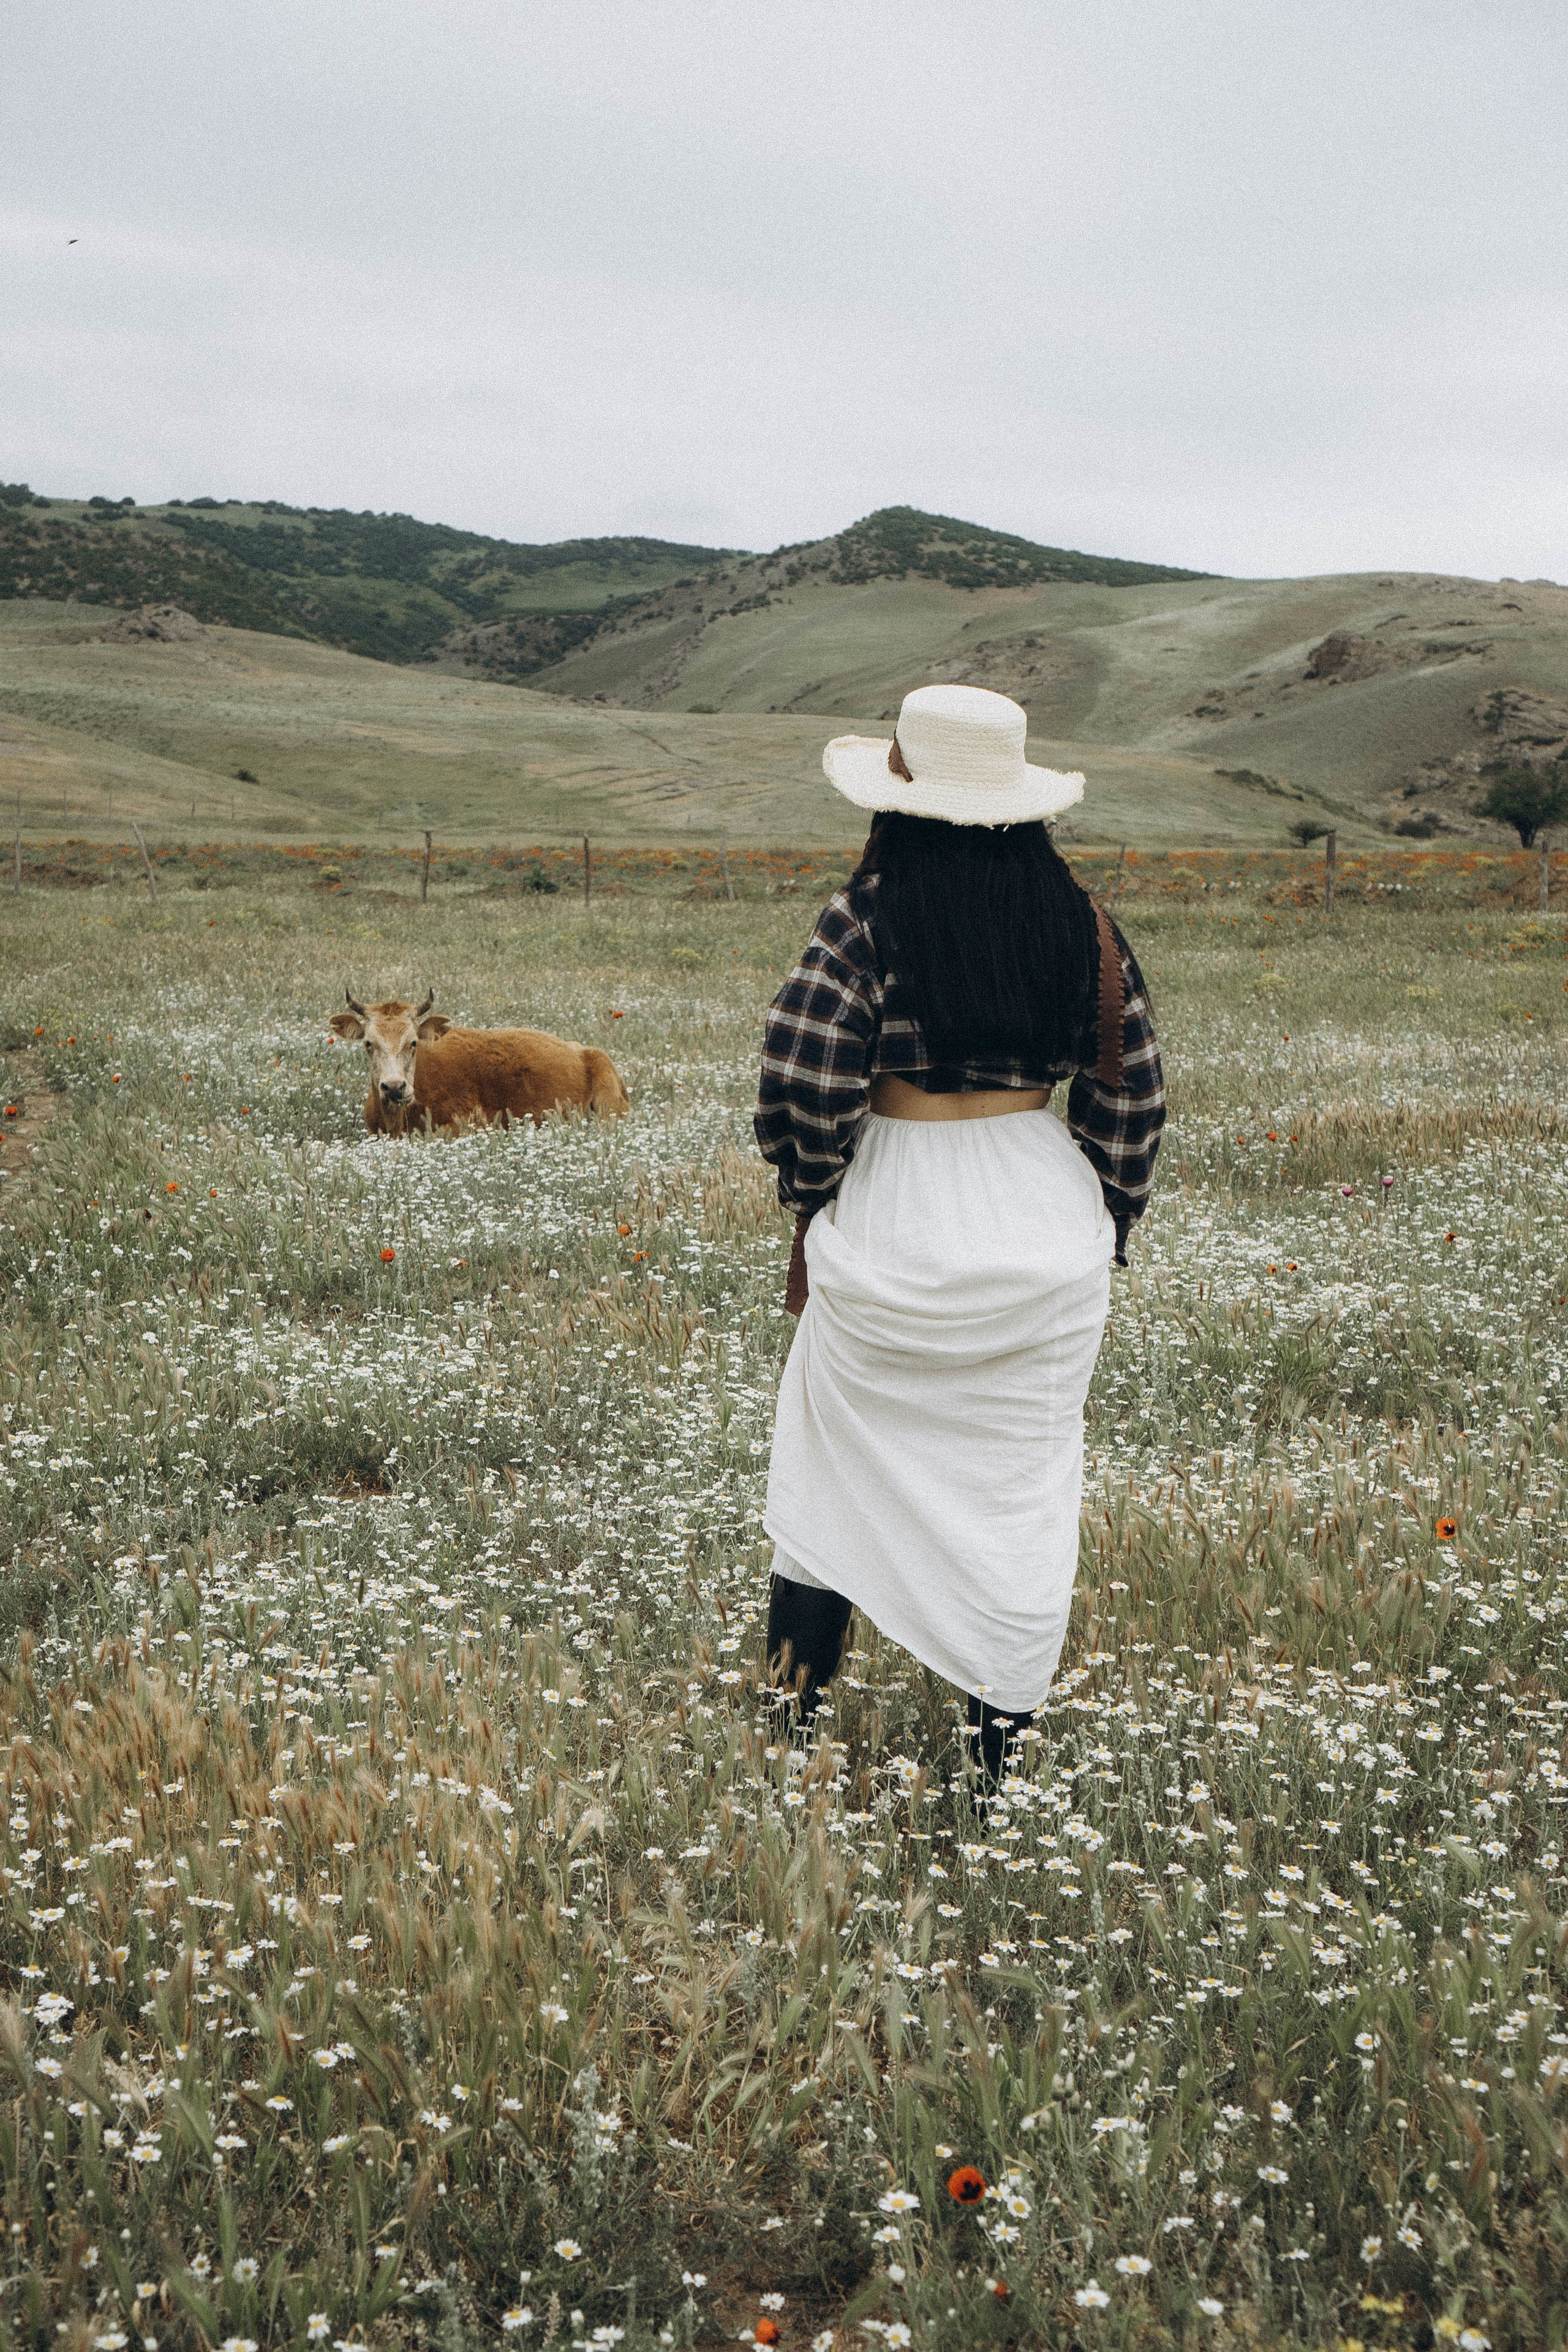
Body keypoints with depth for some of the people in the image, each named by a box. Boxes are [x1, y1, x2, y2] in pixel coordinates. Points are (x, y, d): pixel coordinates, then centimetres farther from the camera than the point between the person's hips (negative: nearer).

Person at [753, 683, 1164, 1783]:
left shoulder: (868, 918, -11)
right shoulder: (1082, 926, 0)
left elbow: (802, 1085, -14)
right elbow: (1133, 1101, 4)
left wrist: (814, 1214, 2)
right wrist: (1098, 1240, 14)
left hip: (893, 1237, -2)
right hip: (1045, 1235, 3)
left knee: (831, 1479, 15)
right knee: (1024, 1494, 10)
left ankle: (793, 1720, 25)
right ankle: (999, 1756, 16)